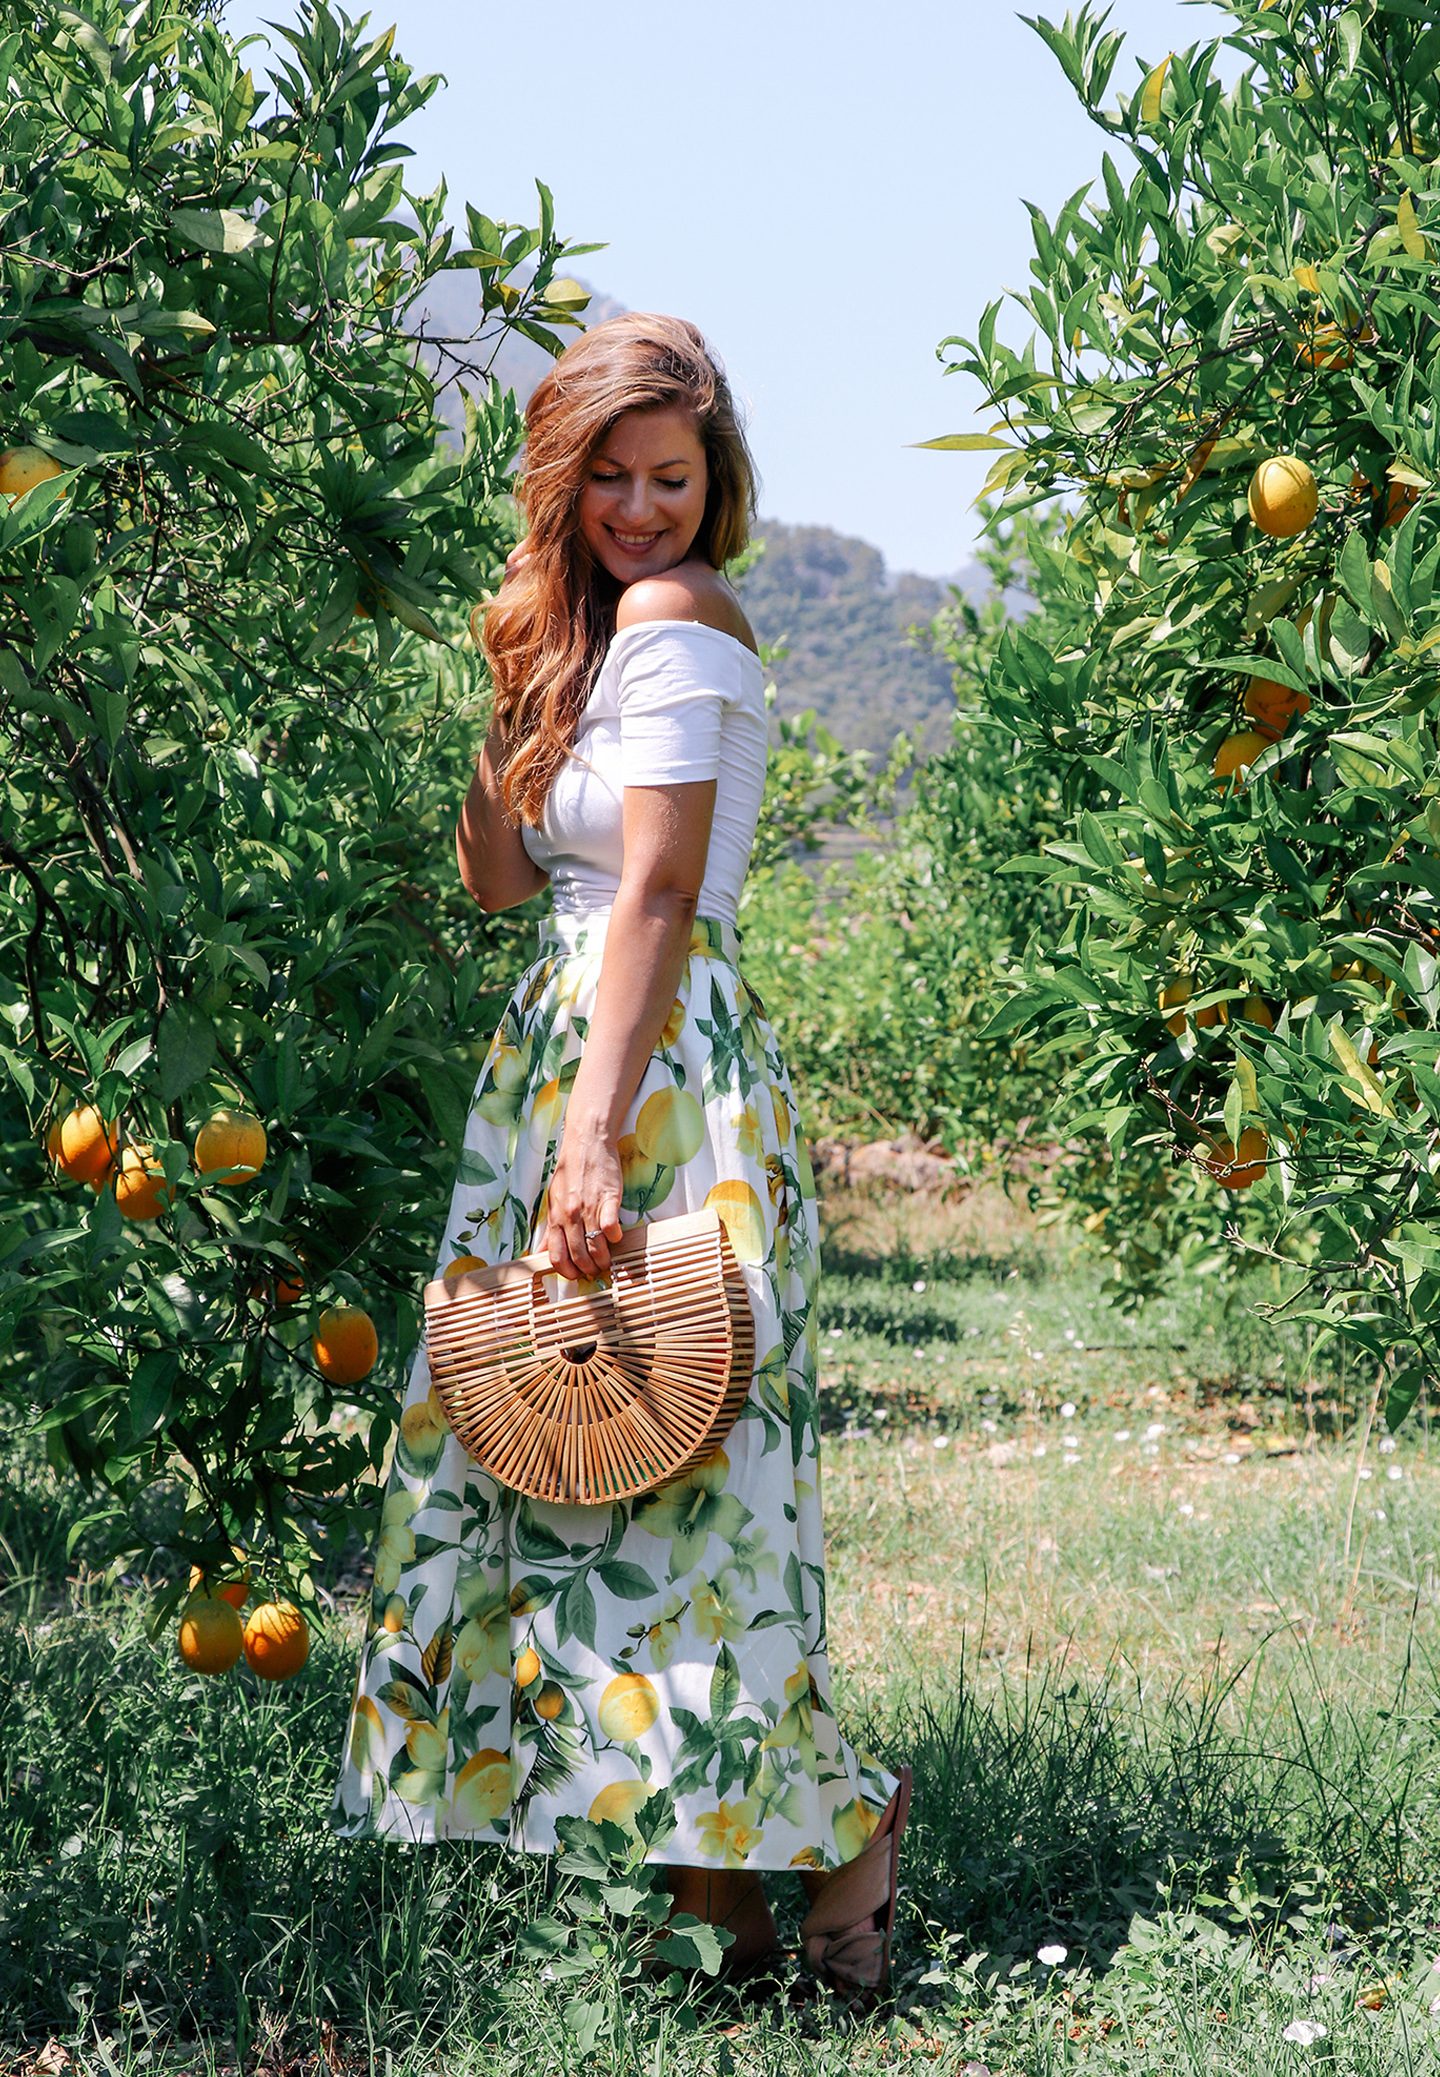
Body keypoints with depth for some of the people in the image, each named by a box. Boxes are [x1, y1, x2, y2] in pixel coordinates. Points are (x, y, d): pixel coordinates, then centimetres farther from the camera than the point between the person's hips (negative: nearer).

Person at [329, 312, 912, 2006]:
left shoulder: (672, 616, -10)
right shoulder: (592, 623, 18)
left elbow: (655, 899, -17)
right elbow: (503, 878, 15)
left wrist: (595, 1133, -22)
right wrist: (512, 694, 4)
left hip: (659, 1069, -10)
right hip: (581, 1043, 10)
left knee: (646, 1454, -9)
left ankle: (844, 1818, 4)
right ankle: (718, 1868, 11)